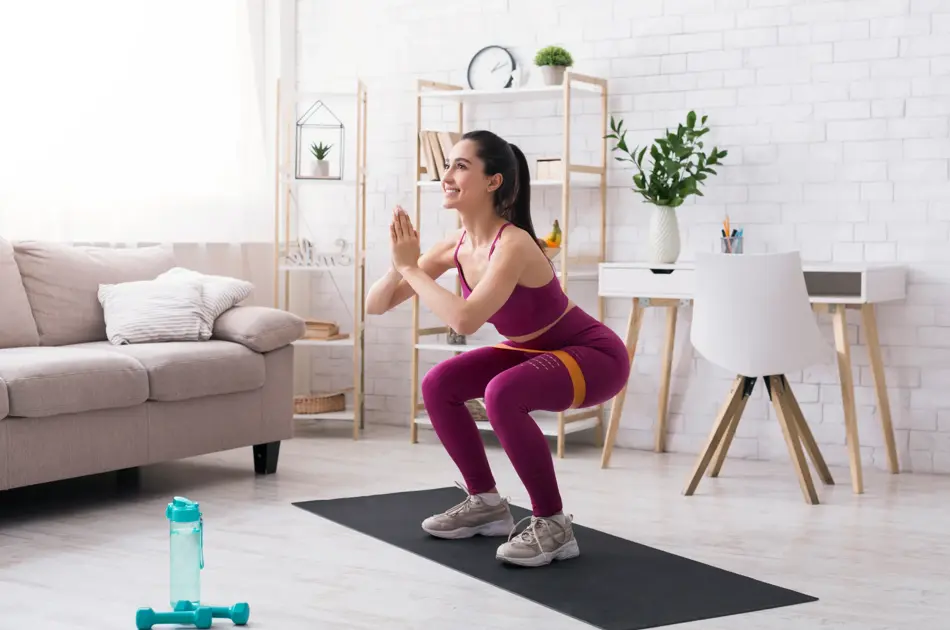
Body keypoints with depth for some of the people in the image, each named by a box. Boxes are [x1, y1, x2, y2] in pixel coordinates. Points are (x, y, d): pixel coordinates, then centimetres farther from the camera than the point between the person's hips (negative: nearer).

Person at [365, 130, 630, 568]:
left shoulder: (513, 244, -31)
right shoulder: (456, 246, -8)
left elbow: (465, 320, -44)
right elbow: (376, 305, -4)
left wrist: (412, 269, -32)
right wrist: (399, 266, -25)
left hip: (594, 354, -8)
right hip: (535, 350, 8)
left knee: (503, 394, -33)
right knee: (439, 385, 1)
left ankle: (553, 524, -16)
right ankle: (486, 502, 15)